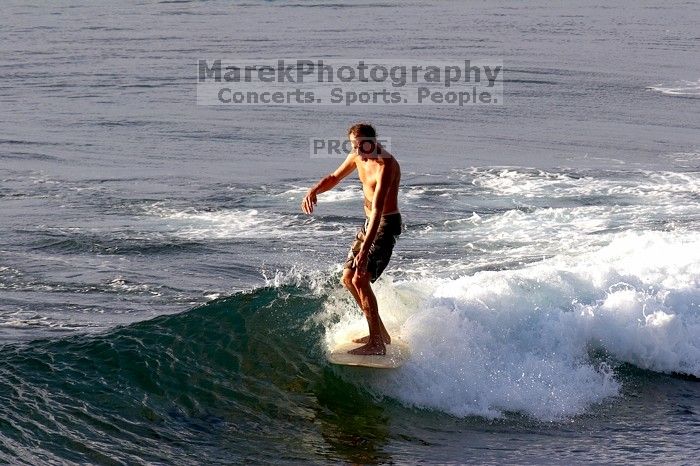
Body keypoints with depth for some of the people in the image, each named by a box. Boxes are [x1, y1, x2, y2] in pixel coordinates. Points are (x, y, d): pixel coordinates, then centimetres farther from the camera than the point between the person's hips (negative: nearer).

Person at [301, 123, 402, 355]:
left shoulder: (386, 165, -26)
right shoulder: (357, 157, 1)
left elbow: (378, 208, -35)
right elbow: (334, 177, 19)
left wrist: (365, 249, -42)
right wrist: (314, 191, -4)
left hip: (386, 224, -9)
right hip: (369, 221, 9)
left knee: (360, 279, -19)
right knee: (348, 278, 11)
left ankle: (376, 343, -13)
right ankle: (380, 332, 22)